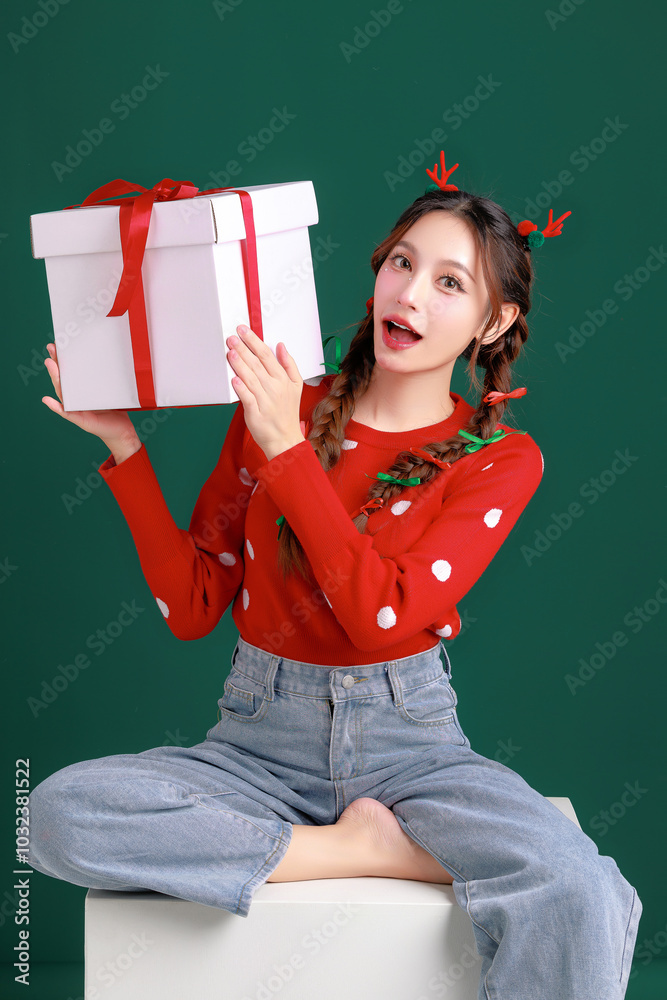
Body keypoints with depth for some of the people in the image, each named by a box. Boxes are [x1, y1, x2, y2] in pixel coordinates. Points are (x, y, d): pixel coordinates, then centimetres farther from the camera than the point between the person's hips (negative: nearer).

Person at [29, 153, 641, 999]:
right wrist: (124, 446, -5)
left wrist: (289, 450, -20)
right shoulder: (276, 405, 3)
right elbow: (191, 606, 2)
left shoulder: (500, 458, -1)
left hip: (405, 738, -3)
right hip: (261, 735, 3)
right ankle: (376, 851, -15)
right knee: (61, 812, -26)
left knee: (581, 898, -31)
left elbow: (385, 613, -16)